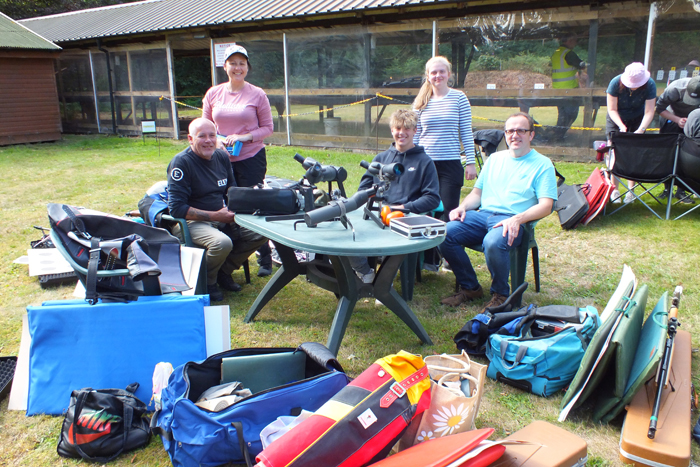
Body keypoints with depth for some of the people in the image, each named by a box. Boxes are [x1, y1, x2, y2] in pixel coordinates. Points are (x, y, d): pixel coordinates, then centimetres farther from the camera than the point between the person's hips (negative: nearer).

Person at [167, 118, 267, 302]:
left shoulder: (222, 157, 6)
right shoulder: (181, 162, -14)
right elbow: (176, 208, -19)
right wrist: (215, 216, -21)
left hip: (223, 218, 7)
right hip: (194, 222, -7)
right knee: (222, 243, -35)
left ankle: (224, 271, 7)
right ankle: (206, 281, -3)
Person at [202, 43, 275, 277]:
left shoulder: (257, 94, -1)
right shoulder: (213, 94, 7)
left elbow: (267, 128, 1)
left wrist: (244, 137, -14)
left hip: (251, 159, -3)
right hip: (222, 160, 3)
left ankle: (265, 261, 11)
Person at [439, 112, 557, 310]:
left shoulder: (542, 164, 6)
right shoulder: (495, 158, 23)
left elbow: (546, 206, -5)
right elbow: (477, 193, 24)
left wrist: (517, 219, -22)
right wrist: (462, 207, 2)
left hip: (512, 221, -5)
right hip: (482, 214, 5)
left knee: (493, 242, -38)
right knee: (445, 233, -20)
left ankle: (500, 294, -9)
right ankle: (470, 288, -2)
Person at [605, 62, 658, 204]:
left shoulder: (650, 85, -25)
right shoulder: (616, 83, -26)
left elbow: (649, 112, -23)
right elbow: (612, 109, -20)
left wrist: (640, 130, -38)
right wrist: (621, 126, -34)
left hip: (637, 119, 0)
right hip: (616, 118, 0)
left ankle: (631, 190, 3)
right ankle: (615, 190, 1)